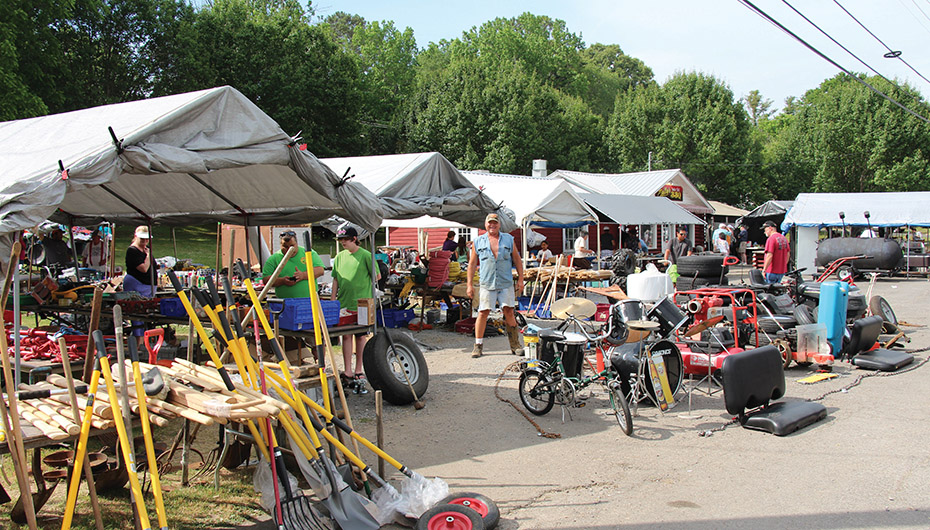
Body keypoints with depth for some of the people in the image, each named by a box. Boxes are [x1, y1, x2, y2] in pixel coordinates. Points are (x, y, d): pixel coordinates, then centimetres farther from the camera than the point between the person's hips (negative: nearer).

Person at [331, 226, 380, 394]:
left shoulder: (365, 255, -6)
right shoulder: (340, 257, 8)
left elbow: (377, 276, -2)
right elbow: (336, 279, 13)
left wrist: (362, 286, -3)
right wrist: (333, 299, 8)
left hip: (361, 303, -4)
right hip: (344, 303, 4)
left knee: (361, 336, 5)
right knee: (346, 336, 5)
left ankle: (359, 370, 16)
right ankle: (348, 371, 11)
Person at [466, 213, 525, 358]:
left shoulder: (508, 239, 10)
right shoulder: (478, 242, 8)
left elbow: (517, 260, 13)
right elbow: (472, 264, 10)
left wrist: (520, 279, 5)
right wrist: (470, 285, 5)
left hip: (506, 283, 1)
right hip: (486, 283, -1)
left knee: (509, 312, -2)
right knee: (483, 312, -6)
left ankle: (515, 345, 6)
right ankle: (478, 345, 3)